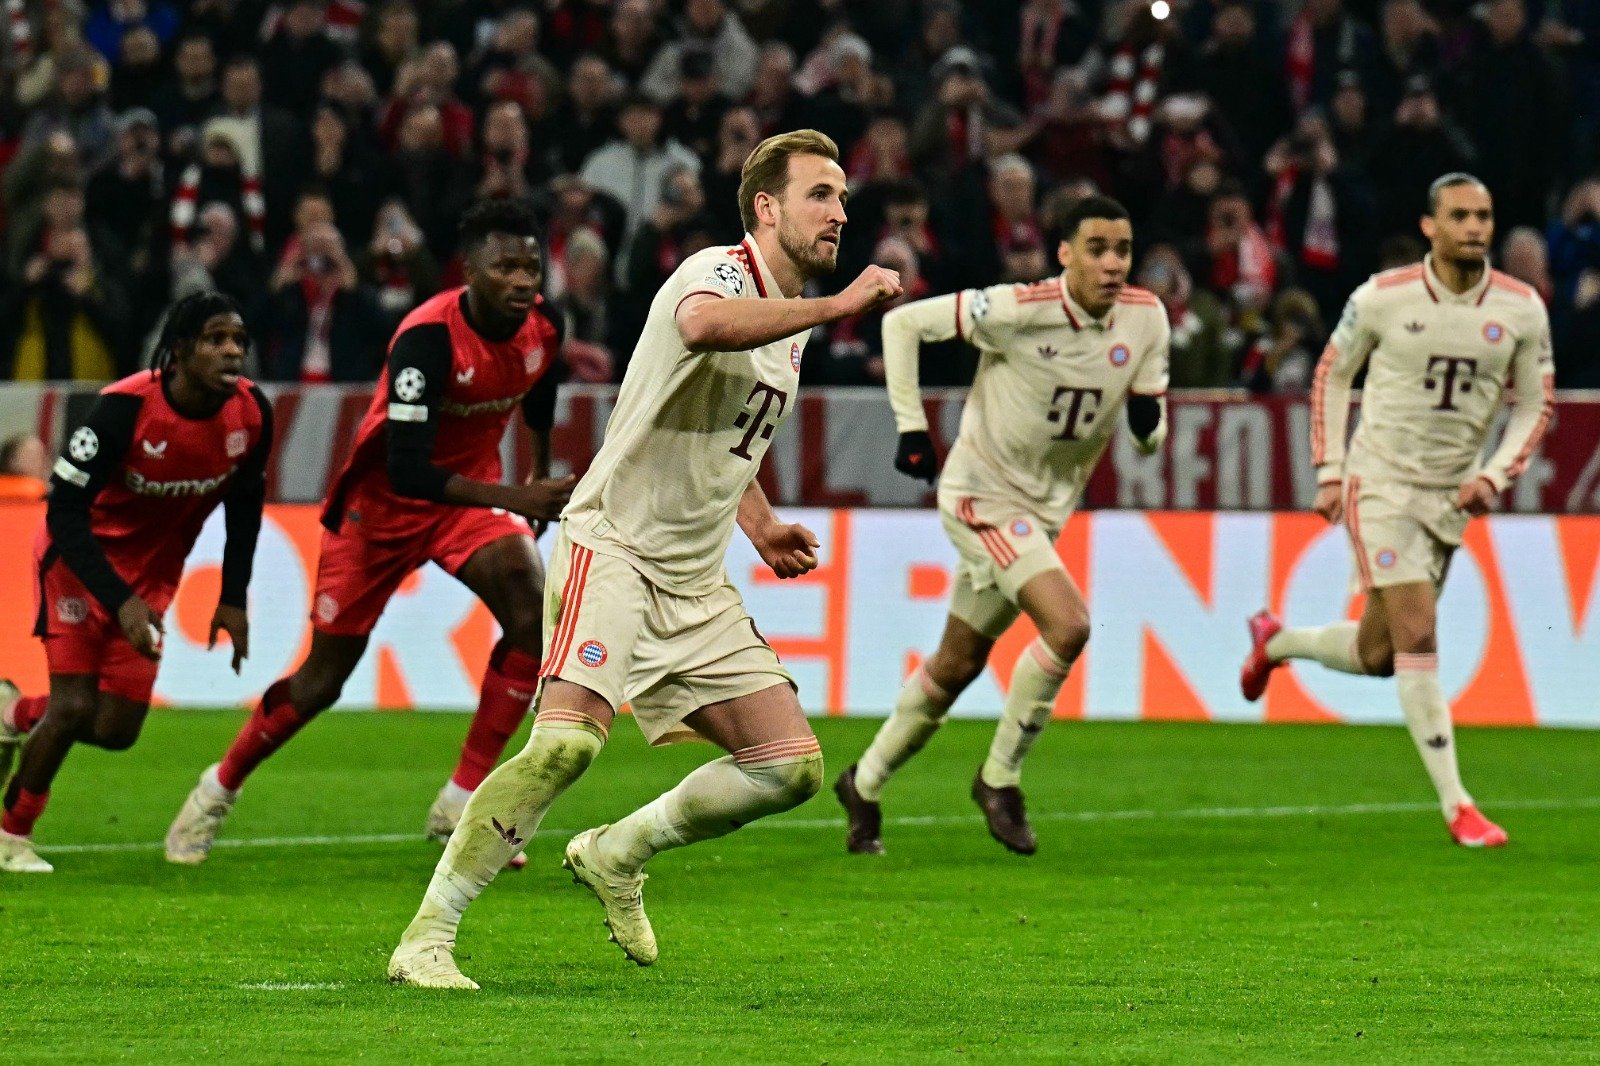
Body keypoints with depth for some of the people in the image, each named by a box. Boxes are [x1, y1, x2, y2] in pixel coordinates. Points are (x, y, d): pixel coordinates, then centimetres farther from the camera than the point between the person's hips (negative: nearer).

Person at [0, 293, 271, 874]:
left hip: (152, 572, 5)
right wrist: (120, 602, -33)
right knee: (74, 706, -14)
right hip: (81, 557, -5)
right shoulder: (125, 407, -30)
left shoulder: (251, 413, -15)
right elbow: (65, 509, -26)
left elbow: (244, 504, 4)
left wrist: (232, 600, -1)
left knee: (116, 731, 0)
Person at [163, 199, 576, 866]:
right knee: (322, 680, 4)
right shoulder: (429, 337, -32)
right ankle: (219, 790, 32)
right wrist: (513, 499, -41)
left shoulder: (542, 324, -11)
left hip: (468, 494, 5)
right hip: (382, 501, -5)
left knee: (532, 606, -22)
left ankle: (461, 805, -14)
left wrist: (542, 479, 19)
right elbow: (405, 469, -37)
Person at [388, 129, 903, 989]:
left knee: (791, 766, 2)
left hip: (696, 580, 9)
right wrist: (837, 306, -36)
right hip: (614, 546, -9)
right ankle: (426, 937, -22)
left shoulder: (789, 319, 17)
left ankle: (616, 855, 22)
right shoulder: (718, 273, -12)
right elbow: (703, 324, -40)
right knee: (568, 739, -27)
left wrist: (759, 523, 19)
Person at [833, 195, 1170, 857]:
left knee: (957, 666, 15)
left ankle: (863, 785, 33)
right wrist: (910, 426, -15)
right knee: (1068, 625, -23)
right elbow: (902, 322, -12)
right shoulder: (1018, 312, -22)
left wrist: (1148, 421, -22)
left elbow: (1149, 437, 2)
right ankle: (999, 778, -6)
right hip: (984, 495, -6)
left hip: (1047, 507, 6)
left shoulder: (1146, 319, -6)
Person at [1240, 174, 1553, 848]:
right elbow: (1332, 376, 5)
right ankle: (1455, 805, -12)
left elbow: (1534, 405, 6)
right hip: (1381, 483, -4)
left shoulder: (1521, 309, -4)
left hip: (1451, 496, 4)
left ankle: (1275, 640, 42)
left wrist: (1495, 475, -9)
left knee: (1377, 657, 11)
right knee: (1418, 637, -15)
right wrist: (1330, 473, 0)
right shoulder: (1383, 298, -10)